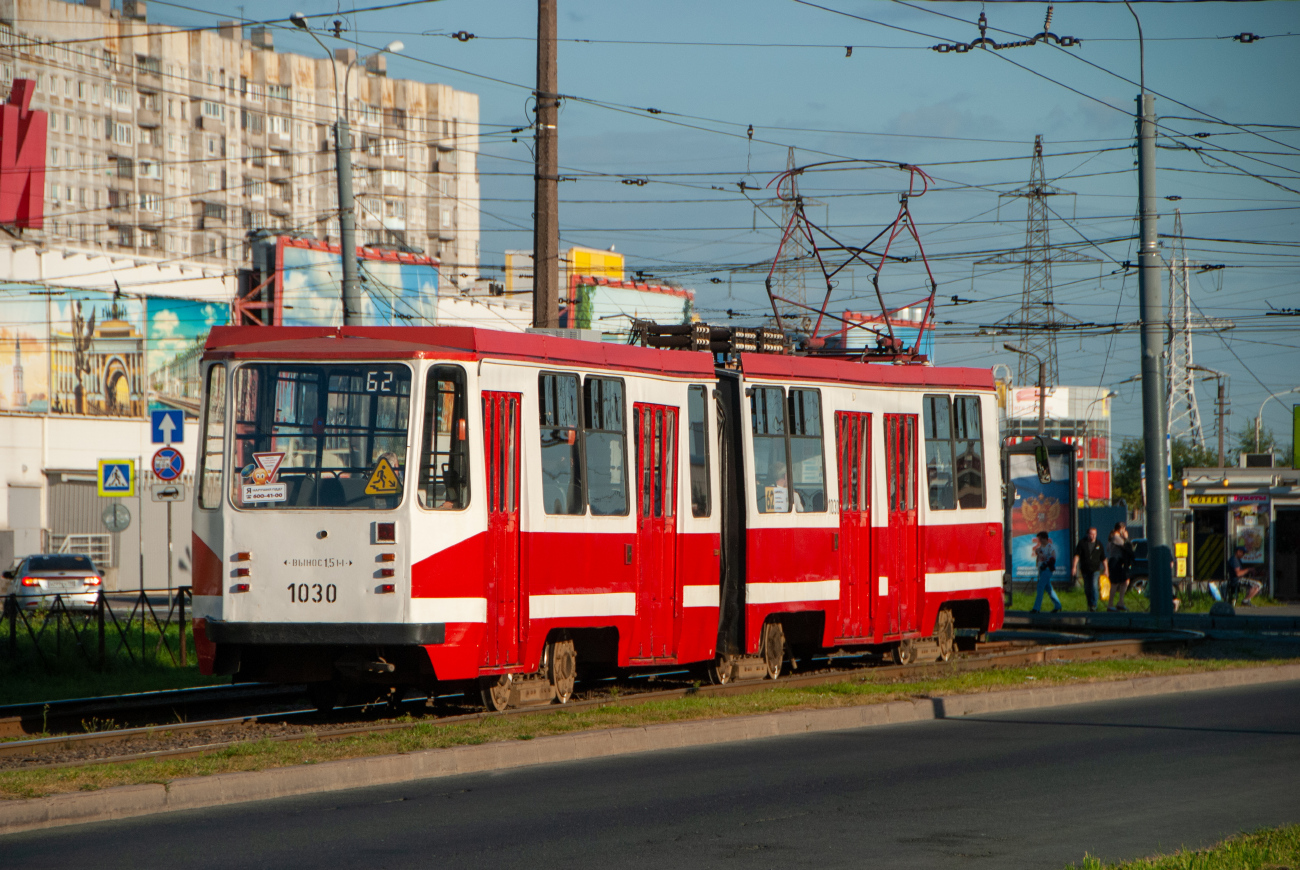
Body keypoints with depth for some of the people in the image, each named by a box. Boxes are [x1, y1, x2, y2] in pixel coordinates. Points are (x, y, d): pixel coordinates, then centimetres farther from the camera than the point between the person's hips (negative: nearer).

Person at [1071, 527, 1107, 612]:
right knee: (1087, 588, 8)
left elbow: (1103, 558, 13)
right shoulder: (1082, 543, 1)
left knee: (1094, 587, -16)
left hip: (1095, 569, -1)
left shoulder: (1098, 544, 6)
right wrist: (1074, 566, -14)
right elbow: (1077, 555, -4)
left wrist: (1106, 570, 12)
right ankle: (1089, 604, 25)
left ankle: (1094, 604, -15)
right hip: (1085, 569, 1)